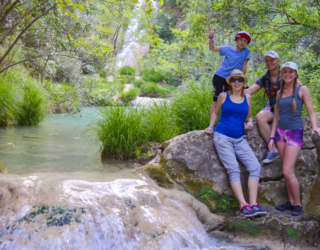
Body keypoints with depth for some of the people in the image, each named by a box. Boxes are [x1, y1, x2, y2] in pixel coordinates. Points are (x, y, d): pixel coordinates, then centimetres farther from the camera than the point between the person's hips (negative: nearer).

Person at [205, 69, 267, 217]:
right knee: (233, 169, -15)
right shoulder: (223, 96, 5)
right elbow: (216, 113, 18)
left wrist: (250, 122, 0)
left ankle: (253, 204, -13)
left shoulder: (247, 98, 12)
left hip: (239, 139, 4)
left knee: (255, 167, -13)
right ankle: (244, 205, -19)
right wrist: (210, 127, 5)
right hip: (222, 137, -3)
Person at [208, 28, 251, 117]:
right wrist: (211, 38, -13)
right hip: (219, 77, -1)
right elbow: (212, 48, 2)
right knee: (216, 102, -4)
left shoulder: (246, 51, -1)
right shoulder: (228, 49, -1)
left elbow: (244, 67, 2)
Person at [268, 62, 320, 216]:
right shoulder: (279, 93, 10)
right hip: (280, 132, 5)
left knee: (288, 171, -11)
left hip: (295, 133, -5)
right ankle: (291, 202, 17)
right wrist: (272, 137, 9)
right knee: (287, 171, 7)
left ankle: (297, 205, 4)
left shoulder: (302, 90, -3)